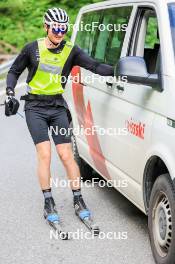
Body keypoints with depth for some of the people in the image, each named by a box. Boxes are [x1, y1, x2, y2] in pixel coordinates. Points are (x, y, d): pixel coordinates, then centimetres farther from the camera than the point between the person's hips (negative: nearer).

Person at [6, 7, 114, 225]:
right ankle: (48, 203, 2)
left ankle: (78, 200, 11)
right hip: (35, 107, -1)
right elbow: (14, 71, 8)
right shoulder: (33, 48, -3)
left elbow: (94, 66, -12)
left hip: (57, 107, 1)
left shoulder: (70, 51, -2)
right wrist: (10, 90, -8)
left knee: (66, 155, -1)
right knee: (44, 154, -9)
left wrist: (117, 71, -26)